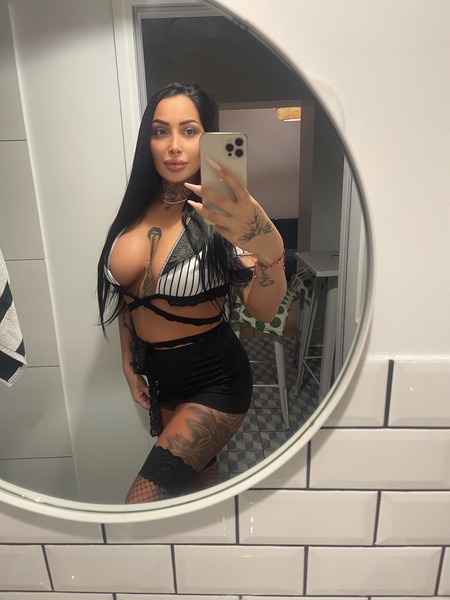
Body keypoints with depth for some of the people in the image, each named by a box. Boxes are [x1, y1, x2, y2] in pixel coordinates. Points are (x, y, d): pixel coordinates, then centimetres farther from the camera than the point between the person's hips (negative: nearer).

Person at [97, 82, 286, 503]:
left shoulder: (218, 216, -16)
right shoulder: (138, 208, -1)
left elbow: (264, 311, -28)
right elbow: (127, 291, 9)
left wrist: (269, 251, -49)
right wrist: (129, 364, 12)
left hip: (213, 380, -5)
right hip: (157, 375, 5)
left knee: (141, 508, -5)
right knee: (198, 474, 22)